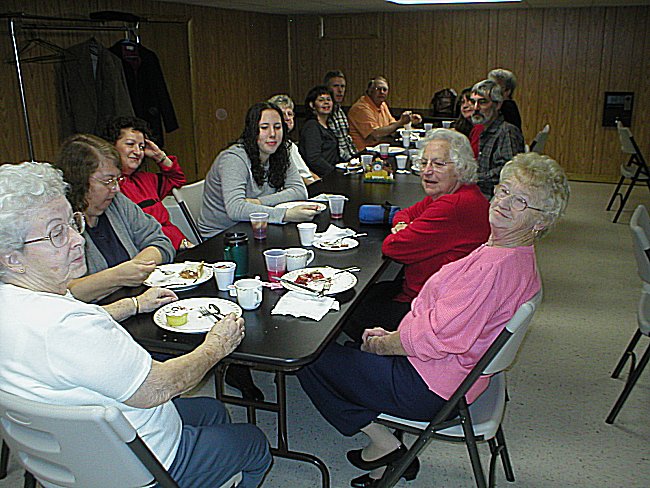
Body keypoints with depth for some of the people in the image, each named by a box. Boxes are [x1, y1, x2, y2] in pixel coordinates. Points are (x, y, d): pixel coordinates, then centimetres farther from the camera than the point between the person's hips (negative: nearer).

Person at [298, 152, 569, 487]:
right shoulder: (515, 256, 4)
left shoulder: (495, 265, -29)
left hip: (429, 390, -10)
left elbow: (437, 338, -27)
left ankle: (382, 442, 12)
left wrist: (382, 345, -9)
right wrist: (393, 335, 5)